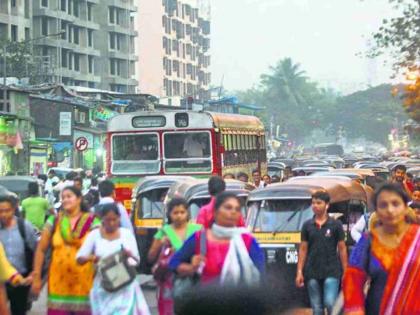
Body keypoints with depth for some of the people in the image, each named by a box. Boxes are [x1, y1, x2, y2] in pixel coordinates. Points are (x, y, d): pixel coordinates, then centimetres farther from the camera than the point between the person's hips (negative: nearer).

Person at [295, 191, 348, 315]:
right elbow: (303, 249, 8)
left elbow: (342, 248, 3)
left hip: (331, 272, -3)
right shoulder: (307, 225, 7)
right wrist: (299, 272, 2)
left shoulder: (336, 225, 1)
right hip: (312, 273, 3)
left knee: (330, 303, -15)